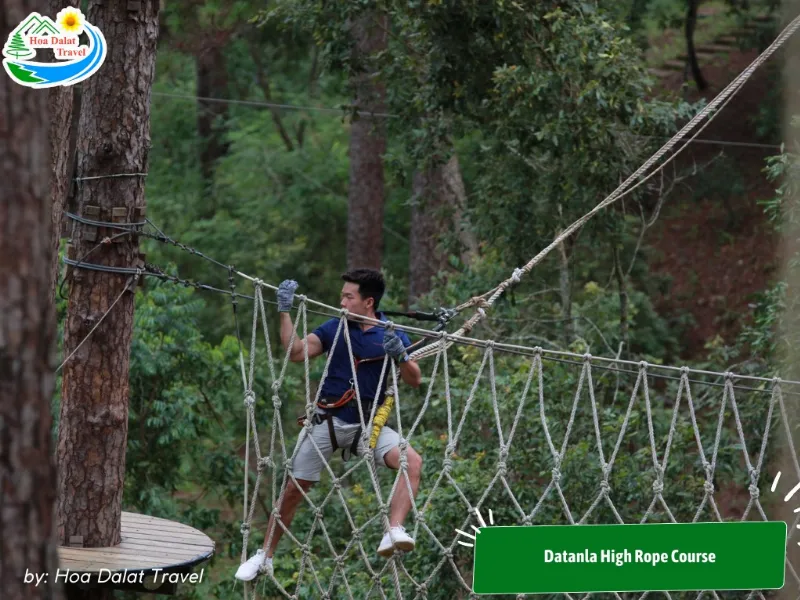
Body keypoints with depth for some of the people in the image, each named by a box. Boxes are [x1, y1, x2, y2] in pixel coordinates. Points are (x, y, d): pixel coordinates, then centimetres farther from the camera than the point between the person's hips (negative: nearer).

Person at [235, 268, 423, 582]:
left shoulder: (392, 334, -2)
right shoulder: (334, 329, -2)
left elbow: (415, 380, -9)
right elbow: (295, 352, -12)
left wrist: (400, 356, -28)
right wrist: (285, 312, -19)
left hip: (369, 424, 0)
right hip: (328, 421, 0)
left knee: (412, 462, -27)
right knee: (293, 489, 5)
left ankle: (394, 532, -34)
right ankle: (265, 556, 21)